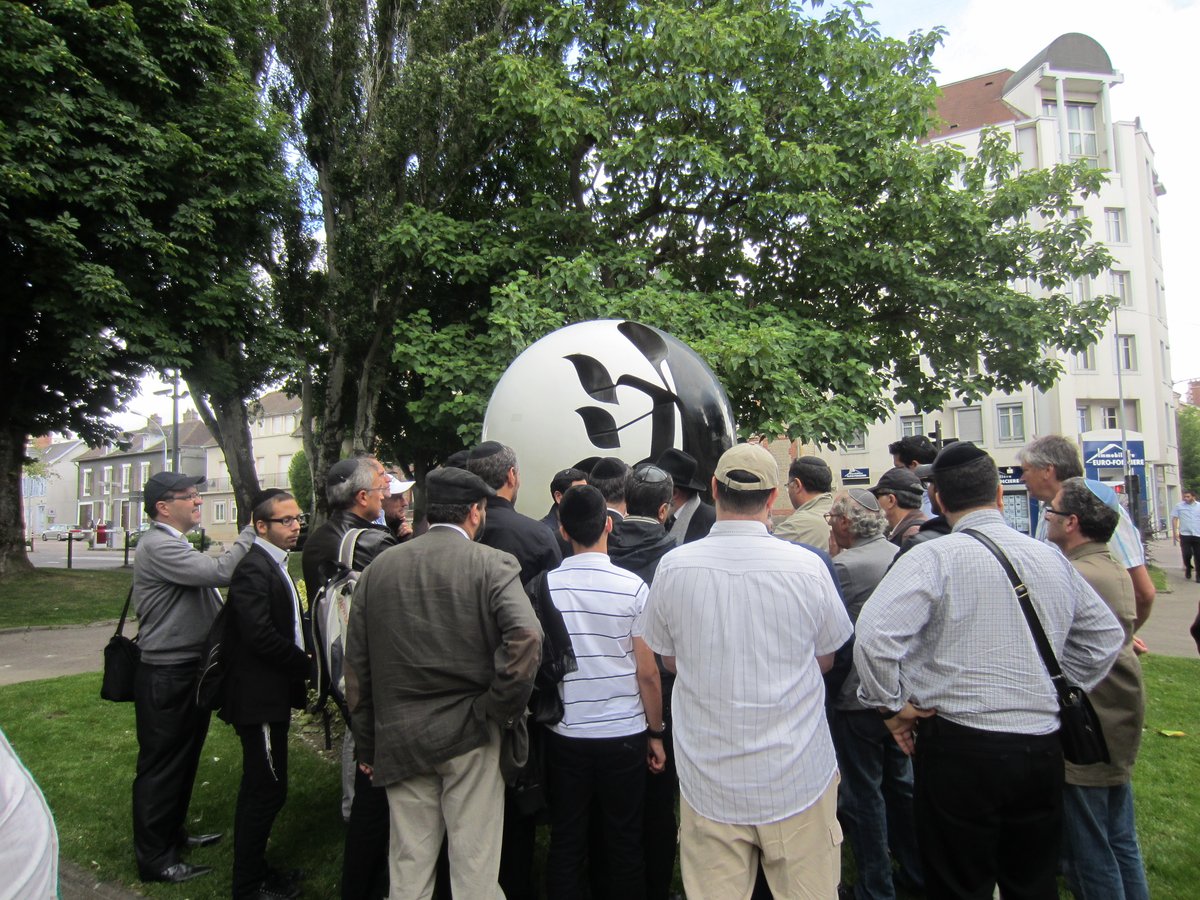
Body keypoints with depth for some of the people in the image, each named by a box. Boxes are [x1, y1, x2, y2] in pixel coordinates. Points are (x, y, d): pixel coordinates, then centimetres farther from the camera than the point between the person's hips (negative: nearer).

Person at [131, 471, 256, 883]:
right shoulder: (157, 546, -20)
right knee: (161, 766, 4)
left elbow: (208, 583, 14)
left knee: (184, 760, 22)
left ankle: (173, 834, 39)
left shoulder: (178, 545, 15)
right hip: (167, 676, -10)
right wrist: (251, 531, -22)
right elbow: (220, 572, -30)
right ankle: (155, 858, 18)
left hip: (191, 670, 10)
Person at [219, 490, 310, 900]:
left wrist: (301, 663, 2)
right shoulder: (252, 567, -19)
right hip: (259, 696, -10)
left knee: (262, 788, 20)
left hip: (273, 695, 10)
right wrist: (305, 665, -15)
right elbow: (261, 635, -26)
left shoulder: (277, 564, 12)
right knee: (267, 790, 0)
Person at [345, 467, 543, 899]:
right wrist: (502, 710, -12)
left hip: (398, 739, 4)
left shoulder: (379, 567, 3)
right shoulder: (493, 563, -9)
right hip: (470, 734, -3)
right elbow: (526, 636, -25)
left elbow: (356, 665, 6)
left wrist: (366, 744, 14)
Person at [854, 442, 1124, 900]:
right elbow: (1106, 635, 18)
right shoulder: (1052, 557, 5)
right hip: (1043, 747, 6)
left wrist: (890, 705, -10)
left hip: (960, 746, -5)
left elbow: (875, 634, -25)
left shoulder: (933, 556, -14)